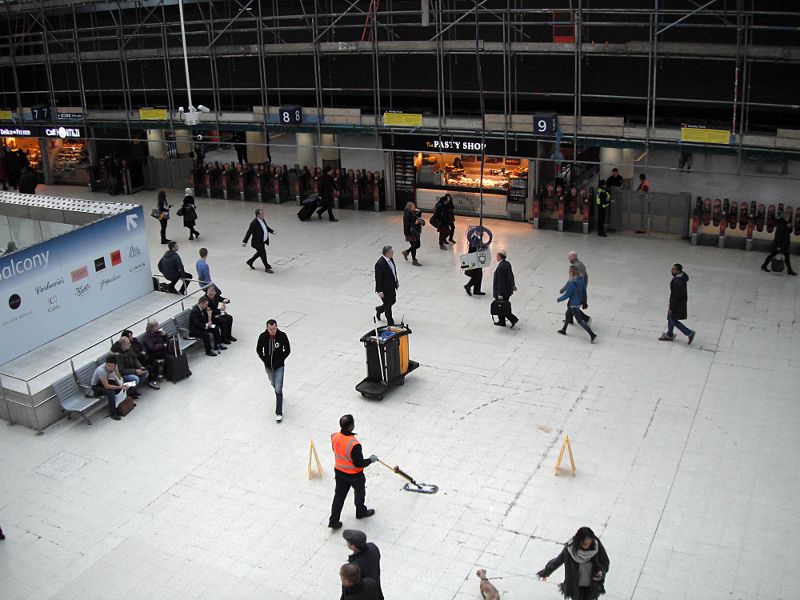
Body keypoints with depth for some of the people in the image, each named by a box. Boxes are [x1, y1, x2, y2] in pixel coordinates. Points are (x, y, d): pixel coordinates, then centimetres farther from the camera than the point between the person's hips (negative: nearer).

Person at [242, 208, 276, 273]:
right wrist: (244, 242, -18)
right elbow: (249, 233, -21)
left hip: (263, 241, 9)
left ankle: (250, 262, 43)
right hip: (257, 242, -9)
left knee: (260, 253, 25)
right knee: (263, 254, 2)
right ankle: (267, 268, 17)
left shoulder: (262, 220, -1)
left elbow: (266, 227, 19)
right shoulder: (254, 223, -26)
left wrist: (272, 231, 7)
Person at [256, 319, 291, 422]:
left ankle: (279, 413, -5)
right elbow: (259, 350, 2)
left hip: (279, 366, -3)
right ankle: (278, 396, 58)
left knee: (278, 389, -10)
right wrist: (265, 360, -5)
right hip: (268, 366, 3)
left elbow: (287, 350, -6)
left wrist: (280, 360, -11)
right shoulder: (263, 336, -14)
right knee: (273, 384, 27)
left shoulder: (282, 336, -19)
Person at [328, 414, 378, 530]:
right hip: (354, 475, -5)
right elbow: (359, 463, -27)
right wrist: (371, 460, -11)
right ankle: (361, 512, 48)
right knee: (359, 492, 24)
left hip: (339, 471, 5)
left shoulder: (334, 437, -16)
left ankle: (333, 521, 25)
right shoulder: (354, 444, -37)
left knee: (339, 495, 19)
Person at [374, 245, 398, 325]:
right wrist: (379, 291, -22)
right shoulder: (380, 264, -28)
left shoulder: (390, 259, -2)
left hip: (391, 286, 9)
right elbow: (378, 278, -24)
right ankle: (390, 323, 24)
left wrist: (396, 281, 19)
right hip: (385, 288, -9)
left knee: (393, 301, 22)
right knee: (388, 304, 7)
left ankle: (379, 309, 47)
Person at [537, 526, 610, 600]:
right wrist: (546, 572, 6)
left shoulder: (597, 547, -25)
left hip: (591, 585, 1)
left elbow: (605, 562, -7)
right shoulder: (570, 549, -26)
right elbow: (557, 561, -8)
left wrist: (601, 571, -30)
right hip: (576, 586, -1)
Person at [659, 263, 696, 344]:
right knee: (670, 318, 22)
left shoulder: (677, 282, -32)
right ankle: (669, 335, 36)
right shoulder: (682, 276, -2)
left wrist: (671, 308, -19)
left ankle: (689, 333, 10)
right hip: (682, 300, 10)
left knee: (673, 320, 5)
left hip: (677, 303, -10)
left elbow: (676, 296, -28)